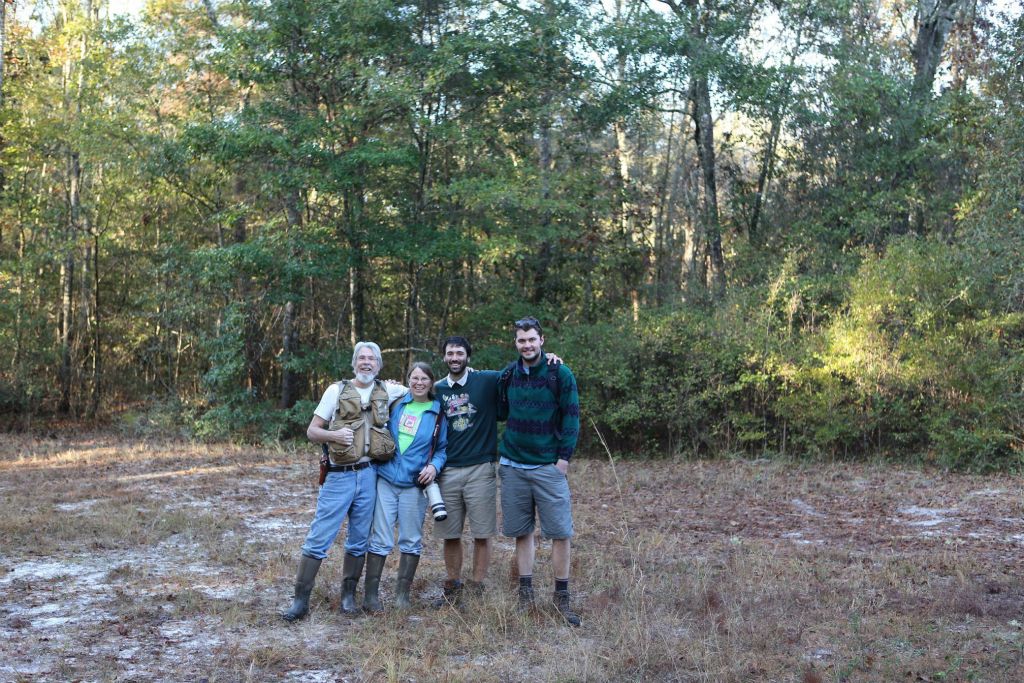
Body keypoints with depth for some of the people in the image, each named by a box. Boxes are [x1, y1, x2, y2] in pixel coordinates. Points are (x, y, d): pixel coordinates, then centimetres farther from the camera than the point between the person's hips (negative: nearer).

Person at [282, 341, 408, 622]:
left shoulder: (387, 391, 8)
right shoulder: (337, 390, 2)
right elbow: (312, 431, 2)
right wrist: (334, 434, -17)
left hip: (369, 475, 3)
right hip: (339, 475, -3)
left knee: (359, 541, 9)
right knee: (318, 538, -5)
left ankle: (348, 596, 21)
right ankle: (300, 599, 1)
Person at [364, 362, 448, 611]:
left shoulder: (438, 413, 3)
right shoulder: (396, 403, 5)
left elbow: (443, 448, 6)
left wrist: (434, 466, -10)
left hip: (415, 483, 0)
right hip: (386, 479, 0)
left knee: (411, 541, 6)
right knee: (381, 539, -1)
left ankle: (402, 595, 18)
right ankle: (370, 595, 6)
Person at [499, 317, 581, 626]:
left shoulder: (561, 374, -5)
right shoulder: (509, 374, 8)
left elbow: (571, 417, -5)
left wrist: (564, 456, -10)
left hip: (548, 466, -3)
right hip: (513, 465, 4)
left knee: (560, 532, -4)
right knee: (522, 532, 8)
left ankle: (561, 595, 8)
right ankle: (525, 595, 16)